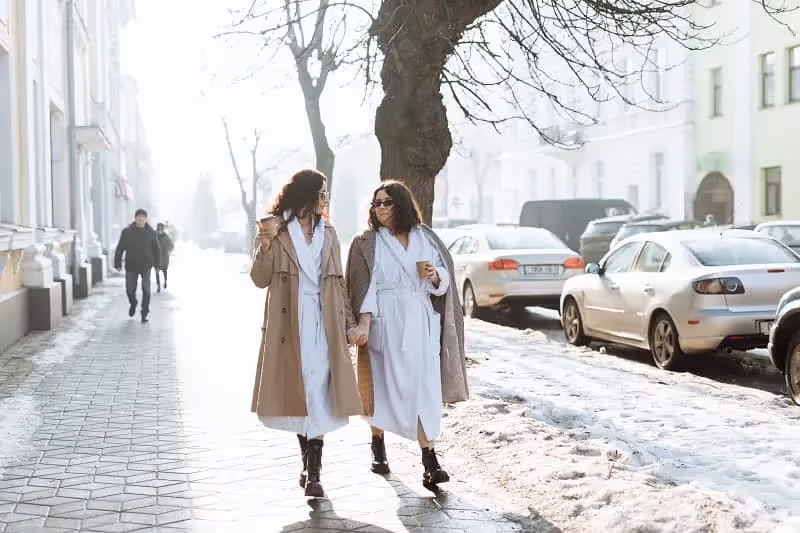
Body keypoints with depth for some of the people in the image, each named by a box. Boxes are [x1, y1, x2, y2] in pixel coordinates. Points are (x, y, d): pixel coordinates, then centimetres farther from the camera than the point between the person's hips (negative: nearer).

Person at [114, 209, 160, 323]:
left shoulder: (151, 232, -1)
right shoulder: (127, 232, -3)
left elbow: (156, 249, 5)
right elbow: (120, 249, 0)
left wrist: (157, 264, 2)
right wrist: (117, 263, -4)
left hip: (146, 266, -1)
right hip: (131, 266, 1)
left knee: (146, 290, -5)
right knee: (130, 289, 6)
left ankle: (145, 312, 6)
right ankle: (133, 304, 37)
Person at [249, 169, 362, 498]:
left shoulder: (328, 233, 12)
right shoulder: (275, 229, 1)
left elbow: (337, 282, 14)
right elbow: (260, 279, -4)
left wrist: (349, 321, 9)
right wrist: (265, 244, -20)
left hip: (323, 323, 2)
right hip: (288, 324, -2)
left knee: (317, 397, -5)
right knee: (298, 396, 4)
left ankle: (313, 473, -3)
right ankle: (309, 466, 19)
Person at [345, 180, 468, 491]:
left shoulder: (426, 239, 10)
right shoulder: (368, 244, 2)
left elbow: (444, 281, 13)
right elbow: (365, 285, -8)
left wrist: (435, 276, -10)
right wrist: (364, 324, -19)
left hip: (421, 325, 2)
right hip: (385, 325, -2)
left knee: (423, 389, -4)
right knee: (384, 384, 6)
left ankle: (429, 462, -7)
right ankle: (378, 449, 26)